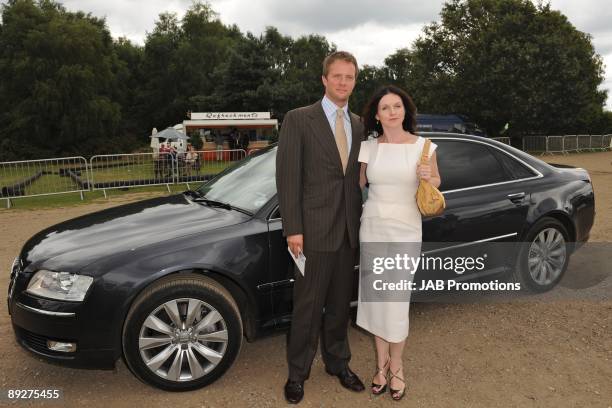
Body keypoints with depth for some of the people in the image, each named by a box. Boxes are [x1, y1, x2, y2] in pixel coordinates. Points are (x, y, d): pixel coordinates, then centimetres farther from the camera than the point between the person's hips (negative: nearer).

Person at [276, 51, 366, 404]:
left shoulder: (359, 125, 12)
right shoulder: (298, 119, -5)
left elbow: (358, 177, 13)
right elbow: (288, 177, -9)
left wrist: (361, 222, 7)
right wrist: (293, 229, -14)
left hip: (349, 230, 5)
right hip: (314, 230, -5)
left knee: (340, 304, 16)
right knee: (308, 306, 6)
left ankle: (338, 362, 35)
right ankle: (298, 372, 25)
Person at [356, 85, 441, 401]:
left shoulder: (423, 146, -2)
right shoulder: (369, 147, 2)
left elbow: (436, 183, 8)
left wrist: (427, 178, -12)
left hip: (406, 231, -2)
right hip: (372, 228, 2)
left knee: (397, 301, -2)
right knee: (376, 299, 7)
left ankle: (396, 365, 21)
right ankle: (381, 363, 25)